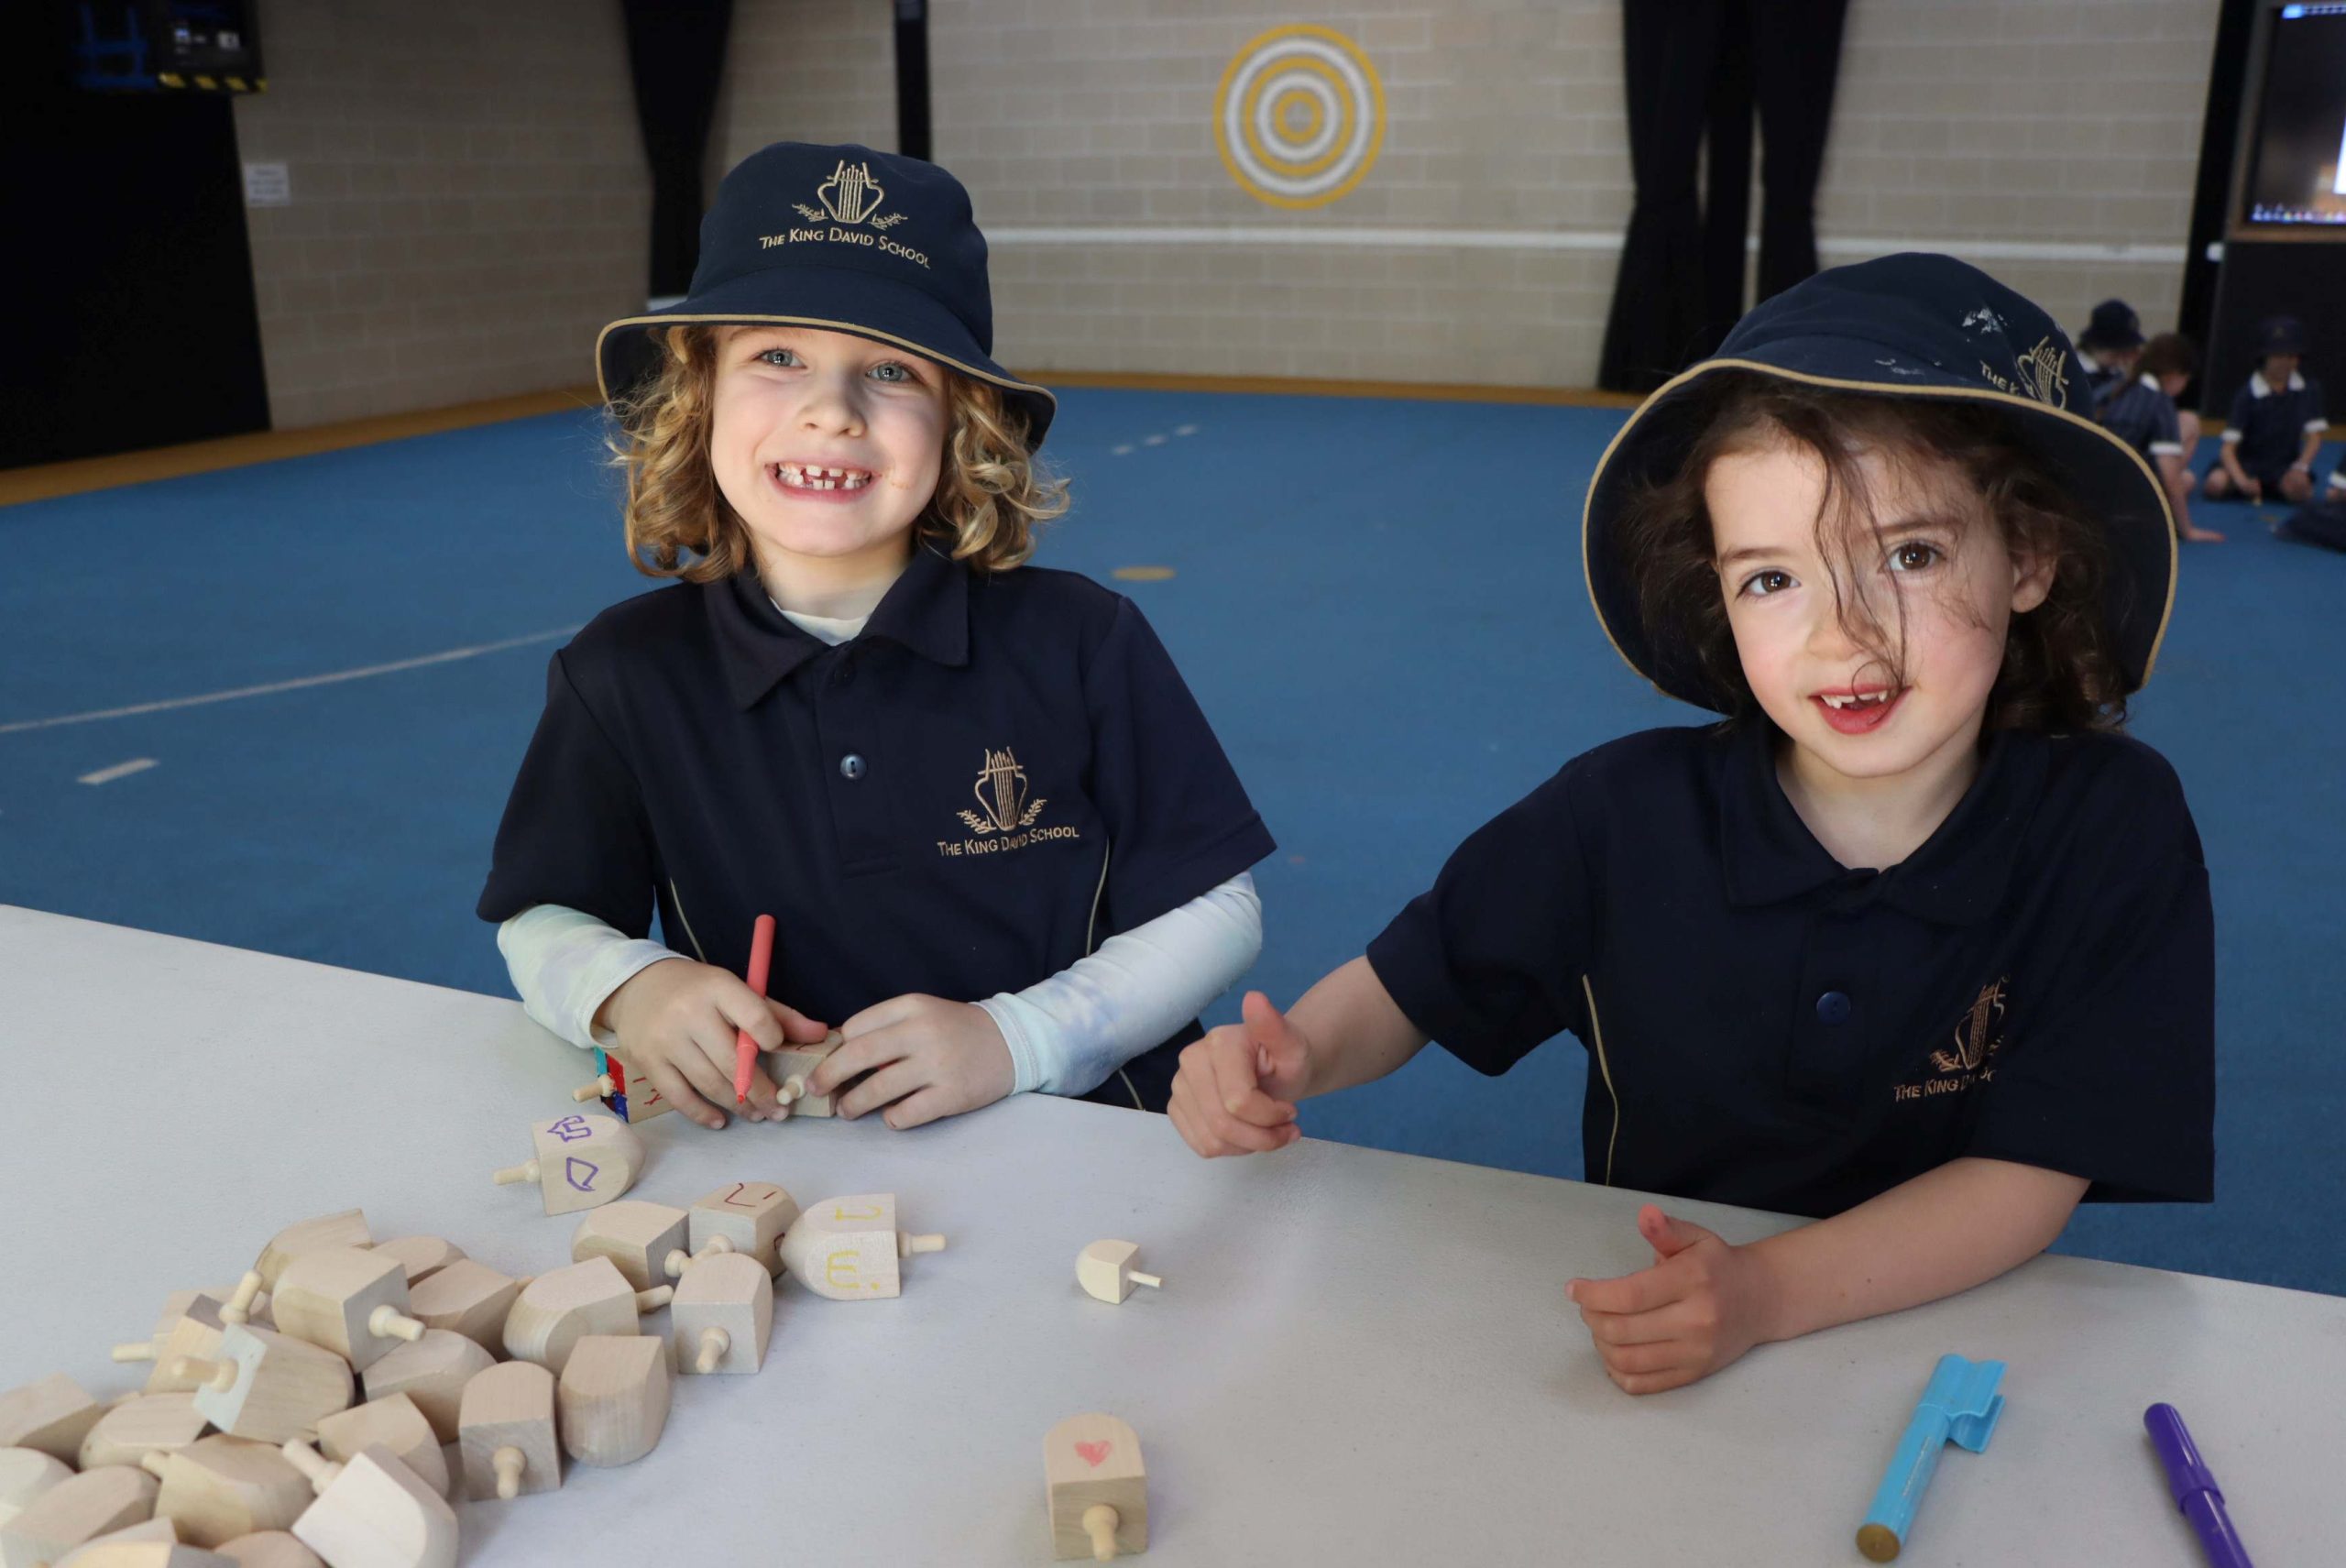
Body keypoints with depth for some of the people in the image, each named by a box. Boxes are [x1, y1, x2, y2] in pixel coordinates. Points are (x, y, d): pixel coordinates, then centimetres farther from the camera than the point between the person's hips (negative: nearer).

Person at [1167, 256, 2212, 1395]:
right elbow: (1409, 987, 0)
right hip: (1637, 1330, 1)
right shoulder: (1628, 812, -11)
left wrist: (1770, 1291, -29)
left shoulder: (2112, 827, -12)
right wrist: (1297, 1056, -22)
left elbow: (2031, 1178, -14)